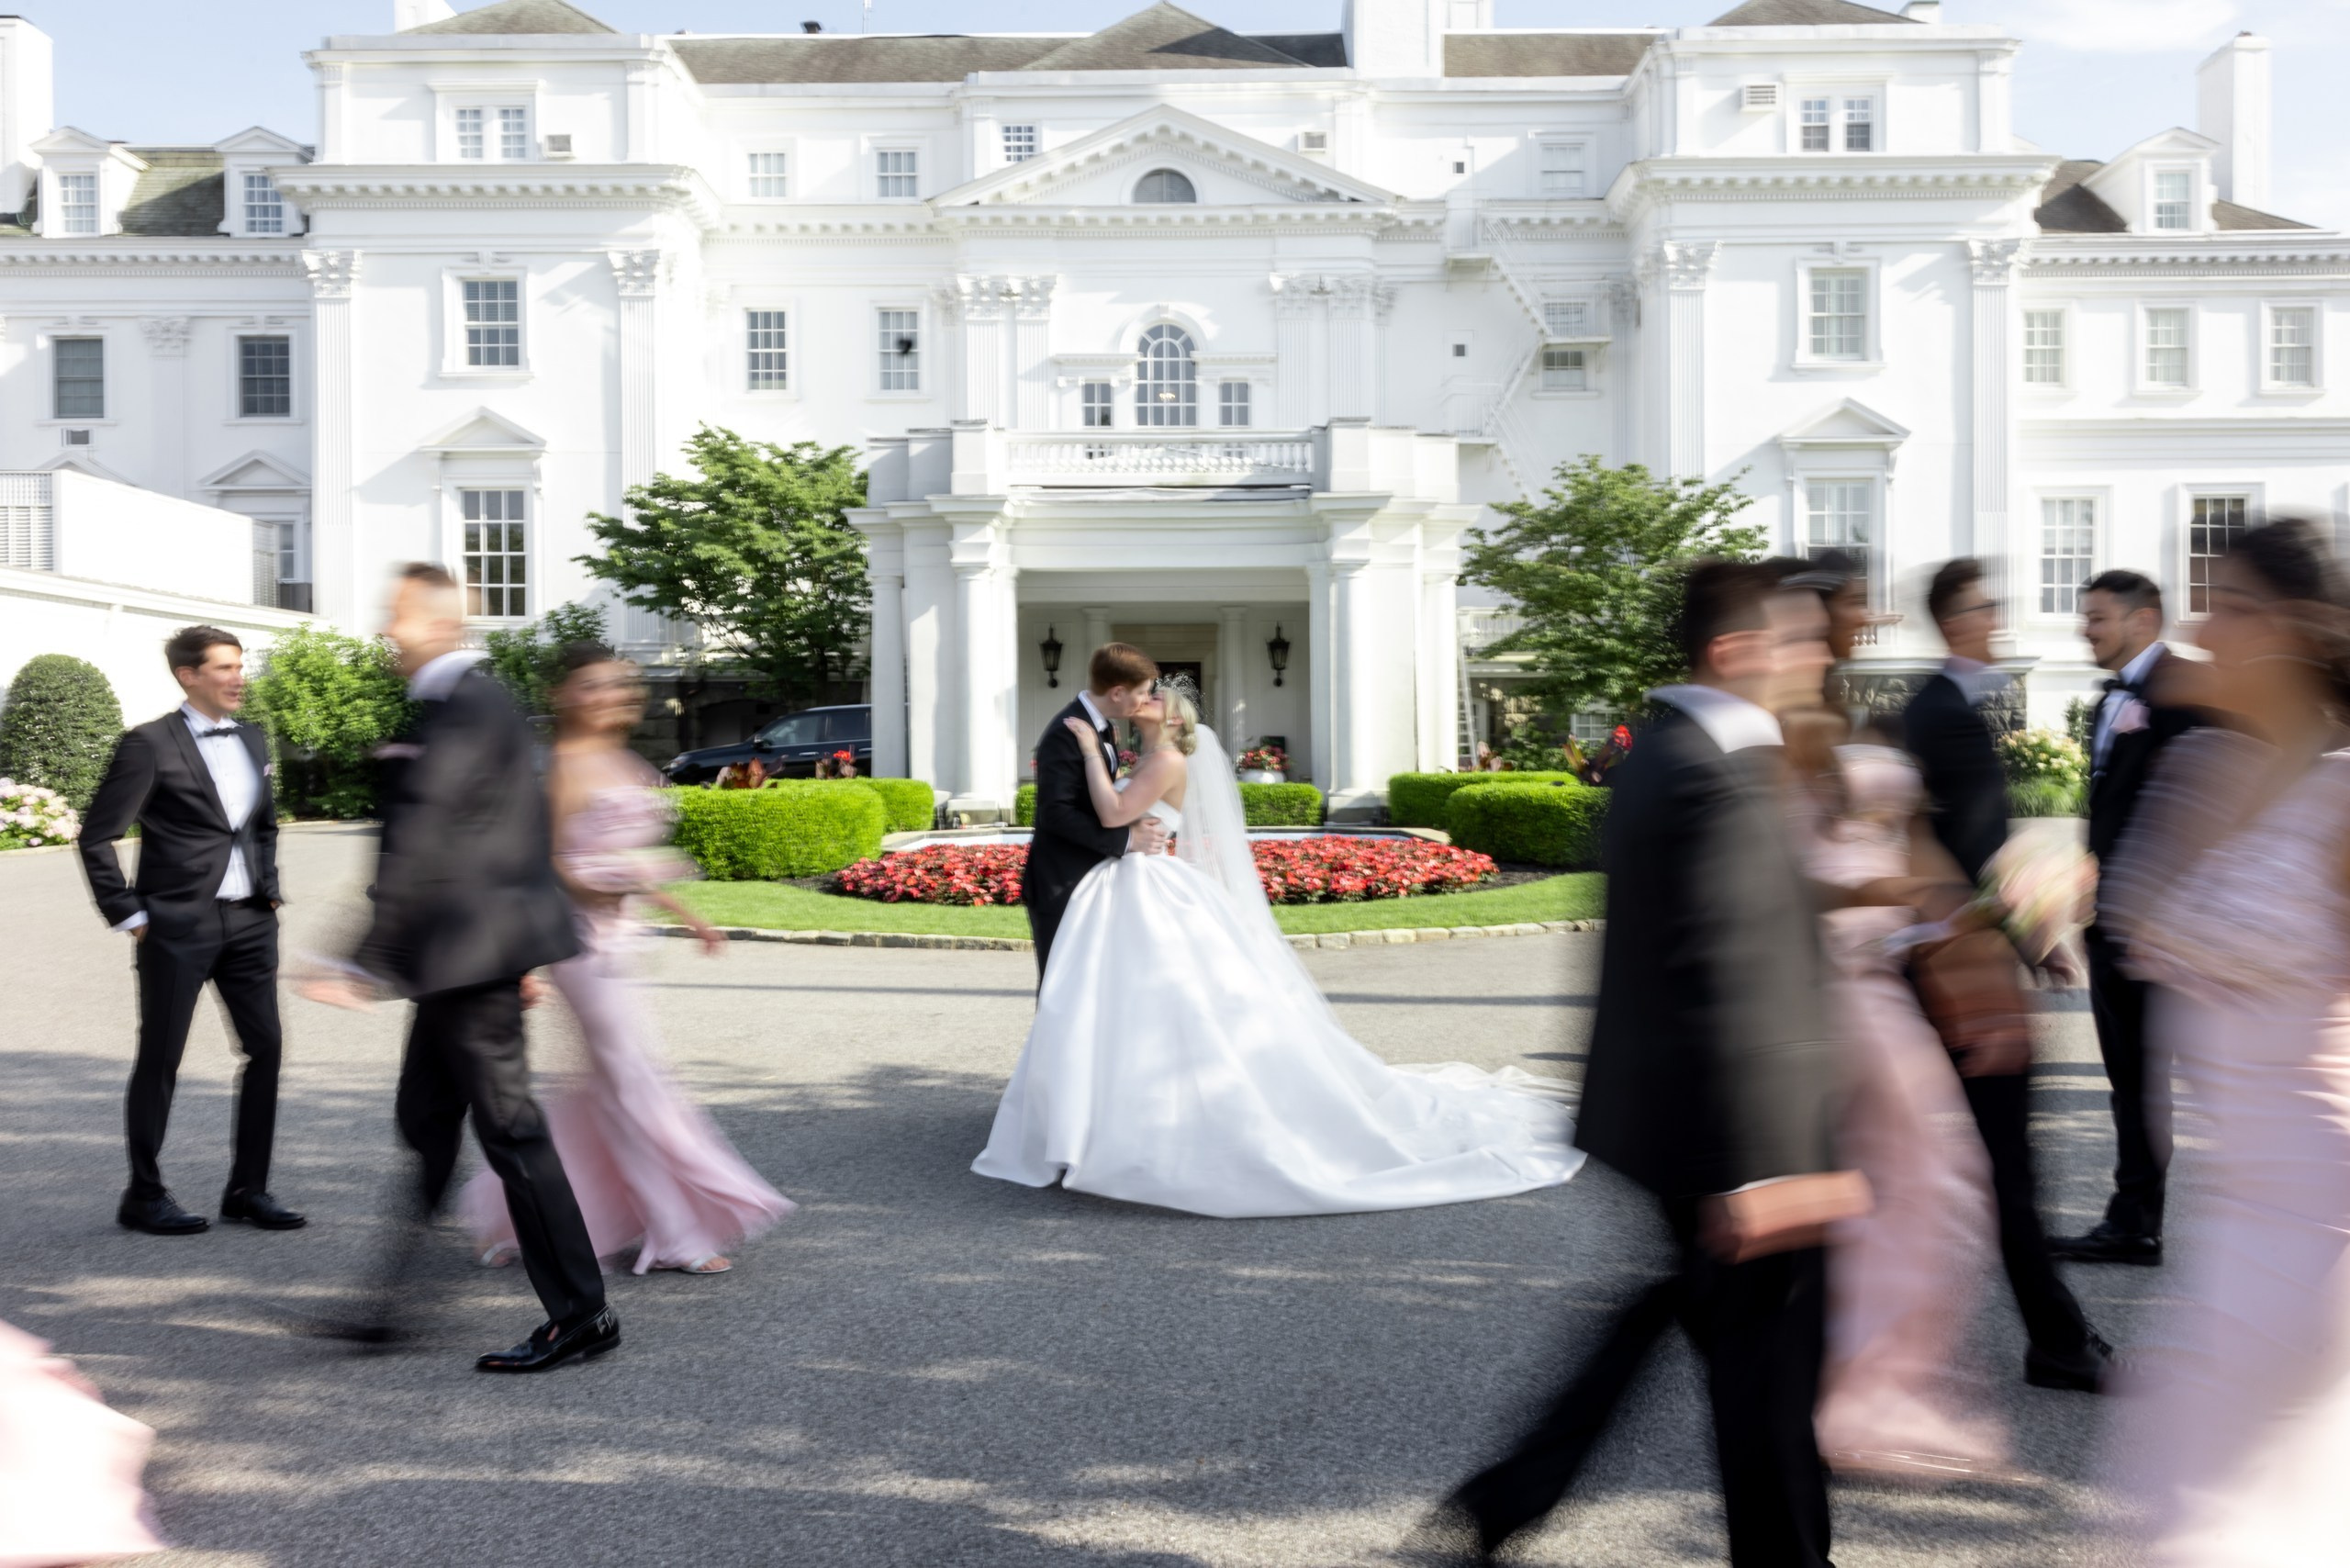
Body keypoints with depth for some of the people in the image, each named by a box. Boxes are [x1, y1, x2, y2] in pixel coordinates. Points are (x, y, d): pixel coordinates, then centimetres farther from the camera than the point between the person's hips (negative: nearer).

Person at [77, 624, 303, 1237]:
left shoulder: (253, 740, 12)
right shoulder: (150, 744, -7)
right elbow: (97, 836, -7)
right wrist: (129, 915, -8)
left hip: (249, 922, 6)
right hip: (177, 927, -6)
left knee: (266, 1048, 5)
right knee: (160, 1060, 4)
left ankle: (247, 1189, 16)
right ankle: (144, 1197, 17)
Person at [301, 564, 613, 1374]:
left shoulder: (460, 710, -16)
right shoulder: (476, 703, 16)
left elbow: (420, 846, -21)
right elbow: (525, 826, 21)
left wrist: (368, 964, -21)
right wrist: (527, 951, 24)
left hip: (470, 954, -11)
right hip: (464, 956, 11)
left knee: (510, 1128, -4)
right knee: (424, 1119, 17)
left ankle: (580, 1313, 5)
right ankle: (397, 1299, 28)